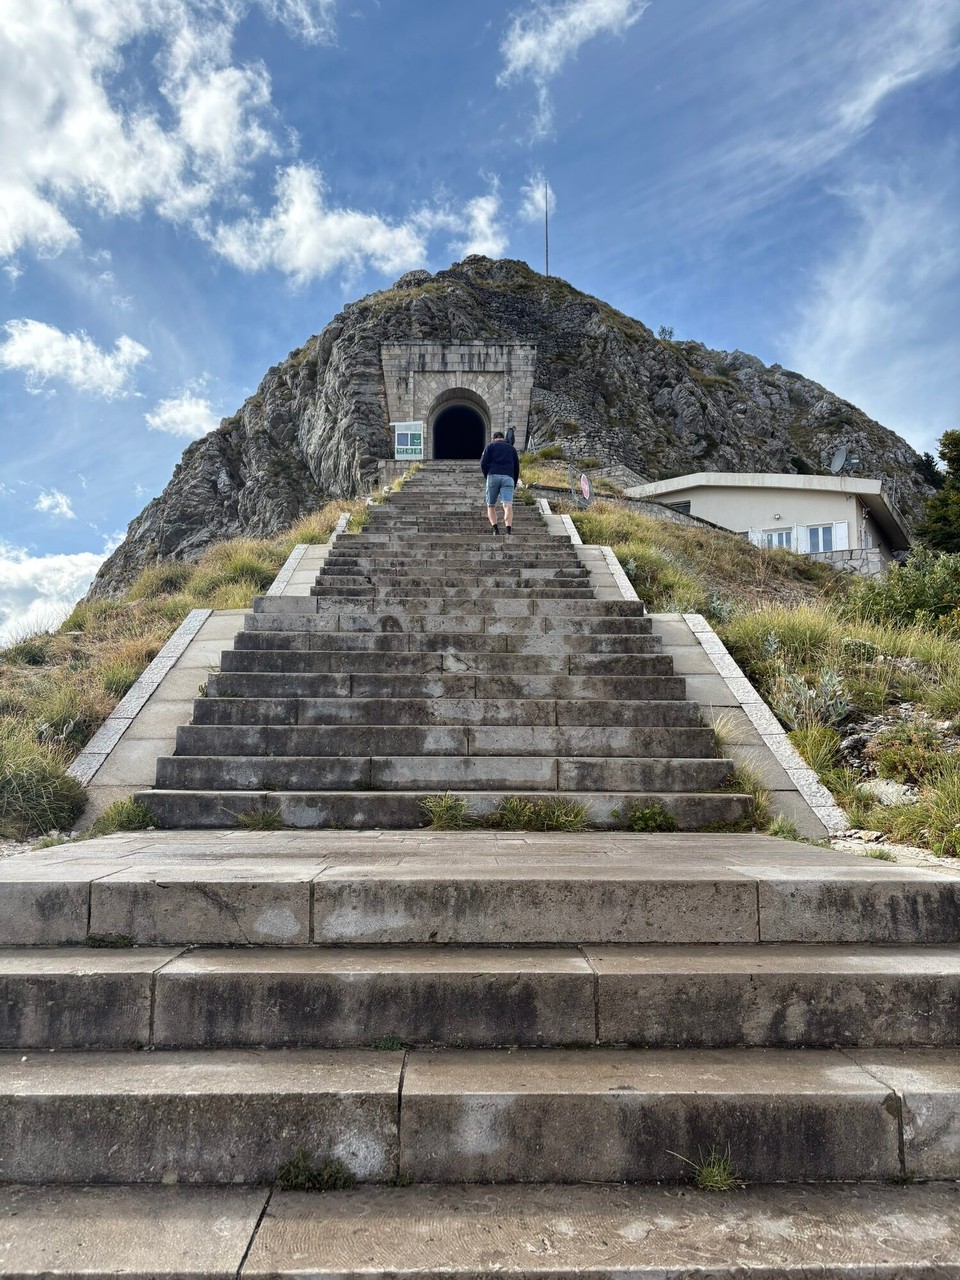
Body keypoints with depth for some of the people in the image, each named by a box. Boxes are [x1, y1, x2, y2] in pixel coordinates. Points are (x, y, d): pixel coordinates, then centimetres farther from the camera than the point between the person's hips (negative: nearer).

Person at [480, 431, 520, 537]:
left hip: (493, 476, -1)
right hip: (508, 477, 1)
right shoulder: (512, 448, 25)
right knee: (508, 506, -12)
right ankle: (508, 531, -31)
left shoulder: (490, 446, 17)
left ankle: (495, 529, -5)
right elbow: (517, 468, 21)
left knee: (491, 506, 12)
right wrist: (514, 484, 27)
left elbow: (483, 463, 3)